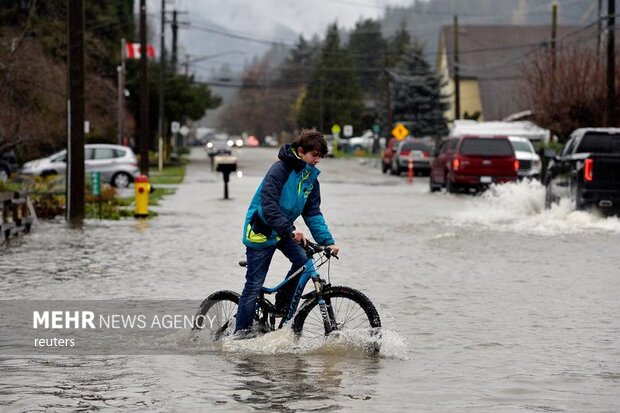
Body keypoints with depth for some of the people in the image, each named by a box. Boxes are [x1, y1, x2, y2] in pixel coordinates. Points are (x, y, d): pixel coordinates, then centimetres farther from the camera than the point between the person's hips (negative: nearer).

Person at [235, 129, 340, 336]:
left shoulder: (310, 178, 3)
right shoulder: (280, 170, -20)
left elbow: (313, 214, 3)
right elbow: (268, 205, -29)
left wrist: (328, 241, -8)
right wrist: (290, 230, -39)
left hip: (284, 230, 7)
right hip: (261, 230, -7)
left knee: (303, 260, -18)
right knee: (254, 284, -6)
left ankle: (283, 306, 0)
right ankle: (241, 332, 3)